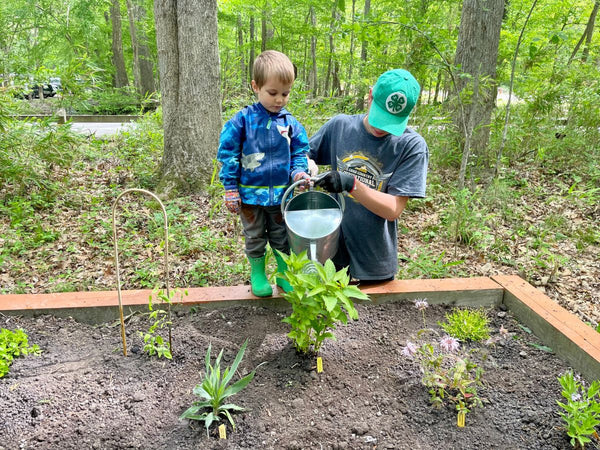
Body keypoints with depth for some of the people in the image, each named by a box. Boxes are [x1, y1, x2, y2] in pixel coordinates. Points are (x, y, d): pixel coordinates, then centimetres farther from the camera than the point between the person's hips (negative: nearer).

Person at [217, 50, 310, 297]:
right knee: (255, 238, 14)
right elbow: (227, 153, -7)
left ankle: (284, 273, 34)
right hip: (250, 194, -2)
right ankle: (257, 275, 32)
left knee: (282, 238, 17)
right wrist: (230, 189, -9)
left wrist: (298, 172, -12)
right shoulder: (242, 120, -11)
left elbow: (300, 152, 8)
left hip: (282, 194, 2)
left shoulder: (290, 123, -3)